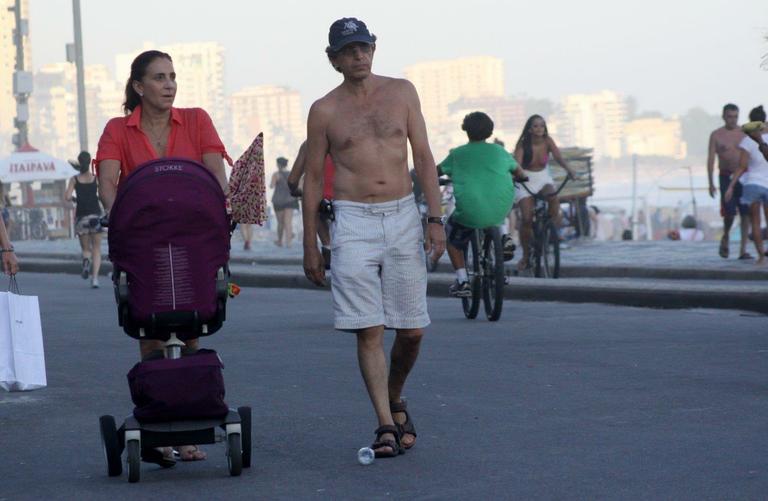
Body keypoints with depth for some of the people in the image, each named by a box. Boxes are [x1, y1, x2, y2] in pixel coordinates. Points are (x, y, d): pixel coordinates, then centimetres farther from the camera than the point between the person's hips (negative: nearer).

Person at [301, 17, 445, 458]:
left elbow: (423, 156, 7)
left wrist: (436, 218, -3)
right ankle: (386, 425, -6)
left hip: (403, 217, 2)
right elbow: (313, 178, 8)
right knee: (370, 331, -9)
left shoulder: (401, 92, 9)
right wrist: (310, 246, 6)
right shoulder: (325, 111, 4)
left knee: (412, 330, 3)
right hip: (354, 223, -2)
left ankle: (396, 401, 28)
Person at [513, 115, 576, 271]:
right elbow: (517, 164, -28)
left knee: (553, 197, -33)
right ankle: (526, 255, 3)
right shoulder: (523, 145, -15)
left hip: (544, 179, 1)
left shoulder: (547, 141, -9)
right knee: (526, 218, -13)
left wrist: (569, 170, -42)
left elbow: (558, 157, -23)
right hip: (526, 181, -1)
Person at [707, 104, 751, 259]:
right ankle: (725, 237, 18)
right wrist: (711, 183, -5)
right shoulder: (716, 135, 2)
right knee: (730, 212, -13)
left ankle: (743, 250, 0)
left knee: (746, 213, -4)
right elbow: (711, 159, 1)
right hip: (726, 177, -2)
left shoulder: (745, 133, 5)